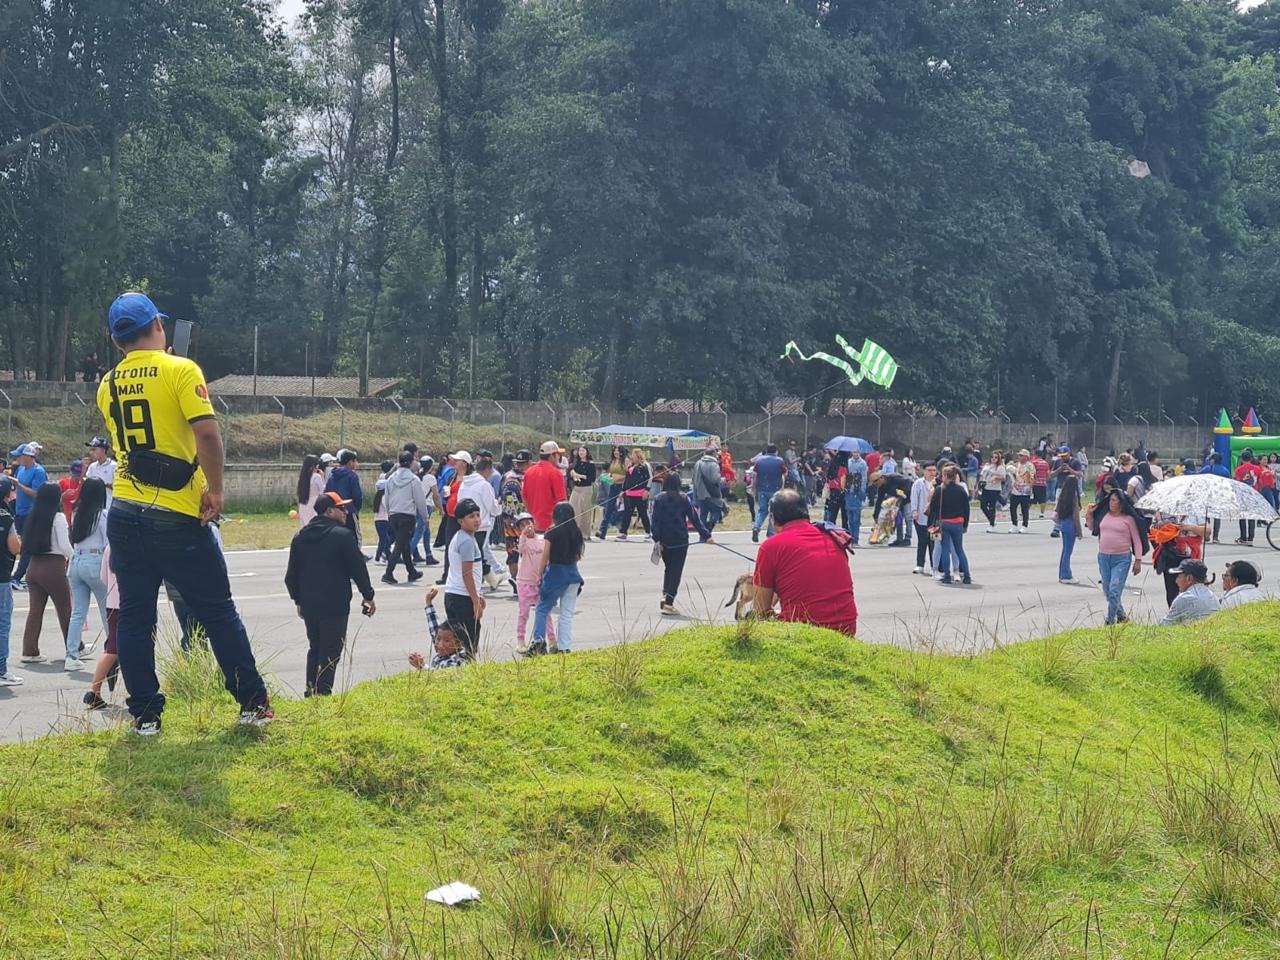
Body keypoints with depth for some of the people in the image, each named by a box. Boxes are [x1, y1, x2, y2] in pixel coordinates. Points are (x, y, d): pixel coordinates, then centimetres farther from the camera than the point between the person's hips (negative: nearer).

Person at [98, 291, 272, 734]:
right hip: (178, 515, -4)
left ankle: (145, 714, 8)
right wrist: (215, 490, -10)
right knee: (218, 612, 5)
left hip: (125, 513, 5)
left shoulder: (108, 386, 9)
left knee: (134, 617, 9)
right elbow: (207, 434, -19)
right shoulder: (180, 370, -8)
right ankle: (252, 702, 8)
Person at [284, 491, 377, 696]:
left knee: (314, 648, 17)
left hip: (308, 604, 6)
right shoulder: (343, 535, -11)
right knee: (330, 650, -2)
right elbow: (358, 568, -7)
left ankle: (311, 691, 17)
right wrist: (368, 596, 3)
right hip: (335, 605, -6)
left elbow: (291, 574, 13)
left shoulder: (300, 537, 8)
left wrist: (298, 599, 22)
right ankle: (323, 692, -6)